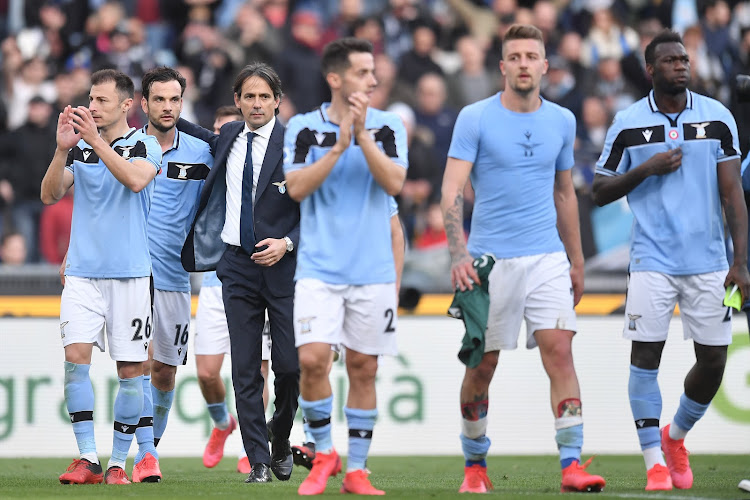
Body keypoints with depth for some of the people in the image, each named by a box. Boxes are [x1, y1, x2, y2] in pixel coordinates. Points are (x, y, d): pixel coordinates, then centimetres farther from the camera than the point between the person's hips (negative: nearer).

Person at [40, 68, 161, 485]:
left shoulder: (144, 145, 0)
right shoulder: (79, 146, 9)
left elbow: (136, 179, -21)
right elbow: (50, 195, -1)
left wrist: (97, 141, -24)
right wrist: (63, 149, -15)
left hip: (130, 273, -2)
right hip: (82, 272, 2)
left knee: (131, 368, 0)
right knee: (76, 354, -12)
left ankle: (118, 461, 9)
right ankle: (87, 458, -10)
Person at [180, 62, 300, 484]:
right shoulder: (230, 136, 8)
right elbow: (214, 143, 34)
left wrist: (288, 243, -17)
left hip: (283, 264, -4)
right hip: (237, 265, 4)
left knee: (290, 366, -2)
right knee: (245, 369, -1)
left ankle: (281, 443, 23)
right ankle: (259, 462, 2)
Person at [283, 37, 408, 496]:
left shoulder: (388, 126, 4)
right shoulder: (304, 127, 2)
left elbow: (394, 182, -9)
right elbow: (297, 188, -9)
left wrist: (362, 134, -16)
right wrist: (339, 145, -16)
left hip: (373, 270, 1)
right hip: (320, 268, -1)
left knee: (363, 368, 3)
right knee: (312, 359, -14)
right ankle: (324, 454, 6)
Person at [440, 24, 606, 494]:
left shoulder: (562, 121, 9)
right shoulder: (475, 118, -3)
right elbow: (452, 190, -9)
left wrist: (576, 262, 20)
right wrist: (459, 255, -21)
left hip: (547, 258, 2)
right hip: (490, 260, -2)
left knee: (560, 353, -12)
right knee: (482, 367, 3)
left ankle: (573, 465, -14)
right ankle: (475, 467, 19)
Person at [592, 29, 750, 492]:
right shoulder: (628, 125, 1)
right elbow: (600, 192, 6)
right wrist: (647, 168, -10)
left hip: (708, 262, 1)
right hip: (653, 260, -1)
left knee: (713, 362, 3)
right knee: (646, 355, -7)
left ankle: (676, 436, 29)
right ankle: (655, 463, 1)